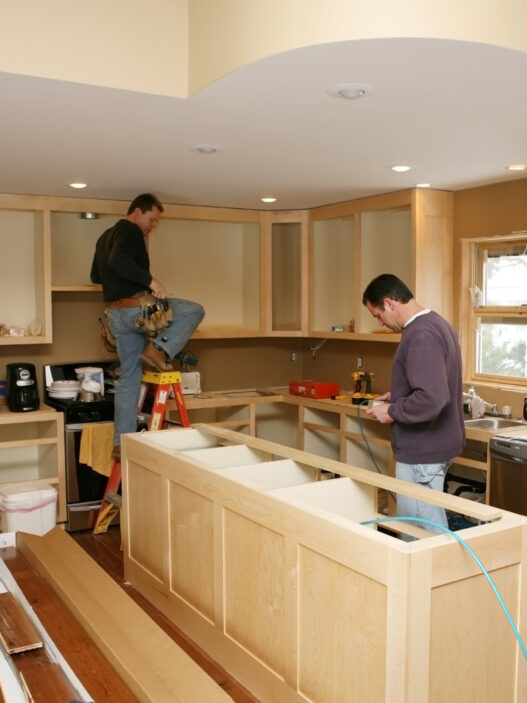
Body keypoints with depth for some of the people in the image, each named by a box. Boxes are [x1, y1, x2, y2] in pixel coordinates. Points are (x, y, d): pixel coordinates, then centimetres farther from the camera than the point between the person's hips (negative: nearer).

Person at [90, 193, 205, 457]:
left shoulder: (106, 236, 22)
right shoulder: (130, 231, -8)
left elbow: (95, 276, 30)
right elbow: (118, 261, -28)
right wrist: (150, 280, -27)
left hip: (116, 314, 9)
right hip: (135, 308, -9)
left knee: (129, 377, 11)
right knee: (194, 311, -2)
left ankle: (121, 442, 12)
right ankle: (159, 349, -11)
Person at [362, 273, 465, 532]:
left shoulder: (420, 334, -22)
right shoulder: (436, 323, 10)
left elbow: (432, 399, -31)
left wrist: (392, 411, -17)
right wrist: (399, 395, 14)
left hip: (422, 452, -10)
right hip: (437, 443, 10)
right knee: (429, 524, 18)